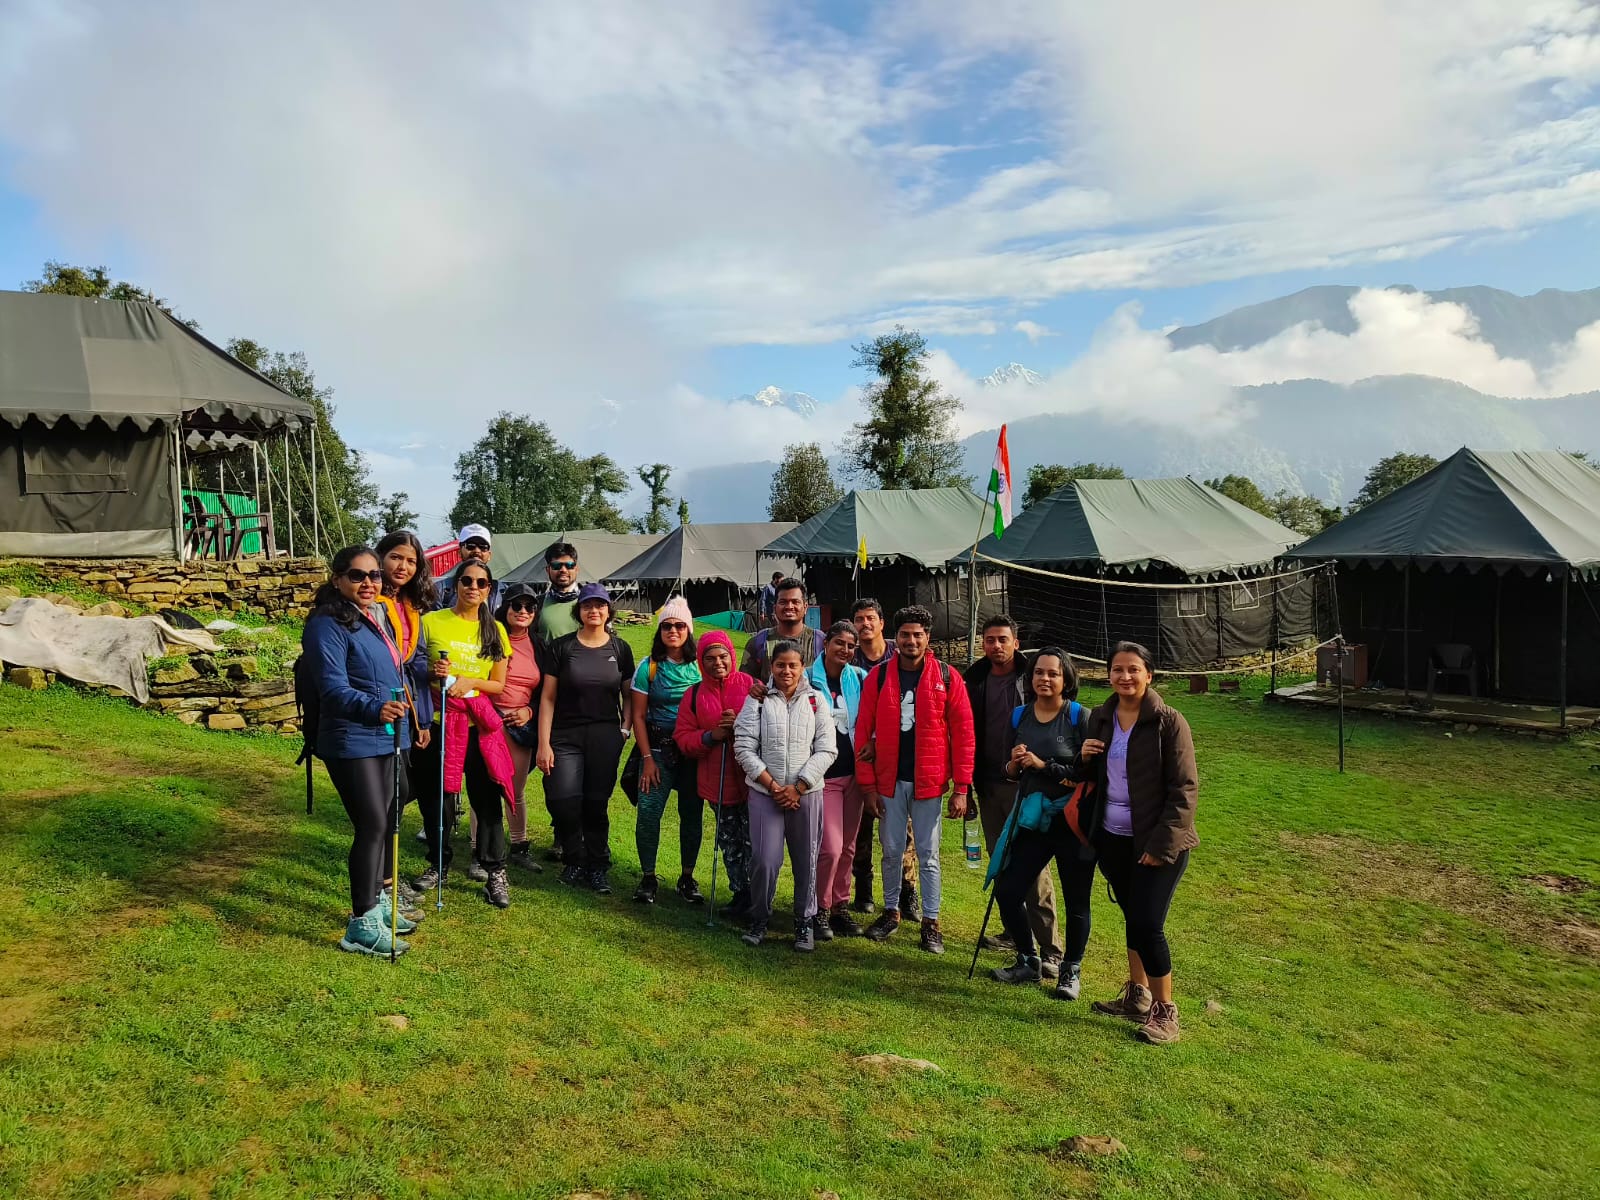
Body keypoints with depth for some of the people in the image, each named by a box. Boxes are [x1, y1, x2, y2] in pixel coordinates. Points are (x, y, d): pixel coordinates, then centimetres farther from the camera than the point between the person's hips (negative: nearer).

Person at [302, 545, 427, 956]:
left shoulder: (378, 618, 12)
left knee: (386, 820, 15)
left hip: (385, 737, 9)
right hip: (351, 741, -9)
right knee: (372, 825, -10)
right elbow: (333, 688, -25)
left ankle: (378, 901, 31)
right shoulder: (328, 624, -15)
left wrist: (403, 713, 29)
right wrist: (374, 708, -41)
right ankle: (362, 925, -2)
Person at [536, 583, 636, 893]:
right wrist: (544, 743, -4)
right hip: (566, 736, -1)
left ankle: (597, 868, 21)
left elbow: (630, 695, 12)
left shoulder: (620, 648, 6)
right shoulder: (562, 647, 2)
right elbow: (548, 697, 1)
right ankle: (574, 862, 13)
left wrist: (626, 729, -2)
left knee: (597, 804, 4)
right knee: (563, 802, -12)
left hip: (605, 738, 1)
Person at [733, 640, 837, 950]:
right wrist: (772, 785, -9)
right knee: (764, 860, -4)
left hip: (806, 794, 1)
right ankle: (759, 919, 17)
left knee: (806, 861, 5)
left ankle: (805, 922, 21)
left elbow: (826, 749, 0)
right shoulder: (757, 700, 3)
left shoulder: (816, 701, 5)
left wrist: (797, 787, -8)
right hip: (764, 793, -1)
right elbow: (744, 747, -2)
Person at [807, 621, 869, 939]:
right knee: (831, 847, -10)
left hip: (853, 772, 4)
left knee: (847, 847, 11)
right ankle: (820, 910, 9)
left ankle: (840, 906, 25)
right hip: (824, 775, -4)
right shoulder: (807, 679, -6)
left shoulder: (859, 678, 4)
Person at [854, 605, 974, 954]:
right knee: (892, 851, 13)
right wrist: (868, 785, -4)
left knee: (928, 855, 8)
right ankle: (891, 911, 31)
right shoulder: (878, 676, -2)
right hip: (888, 781, 1)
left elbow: (962, 733, -5)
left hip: (928, 781, -1)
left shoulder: (947, 677, -5)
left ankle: (931, 922, 20)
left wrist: (961, 788, -8)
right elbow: (863, 731, -1)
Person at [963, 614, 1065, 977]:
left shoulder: (1033, 678, -6)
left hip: (1024, 784, -5)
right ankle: (1015, 930, 28)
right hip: (988, 784, 5)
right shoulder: (975, 680, 6)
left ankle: (1050, 948, -2)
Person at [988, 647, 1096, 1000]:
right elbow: (1007, 772, 11)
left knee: (1076, 901, 8)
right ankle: (1029, 962, 25)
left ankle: (1071, 971, 29)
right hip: (1031, 821, 4)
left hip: (1072, 822, -4)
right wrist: (1012, 766, -12)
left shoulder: (1081, 717, -9)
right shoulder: (1017, 716, 5)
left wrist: (1043, 765, -20)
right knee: (1007, 892, 2)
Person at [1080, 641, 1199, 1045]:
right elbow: (1093, 776, 18)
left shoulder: (1168, 722, -13)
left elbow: (1184, 789, -13)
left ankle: (1165, 1011, 10)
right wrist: (1084, 757, -5)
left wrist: (1162, 844, -16)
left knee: (1147, 924, -7)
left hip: (1155, 843, -5)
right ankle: (1137, 996, 32)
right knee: (1132, 917, 16)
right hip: (1113, 839, 6)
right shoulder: (1101, 718, 5)